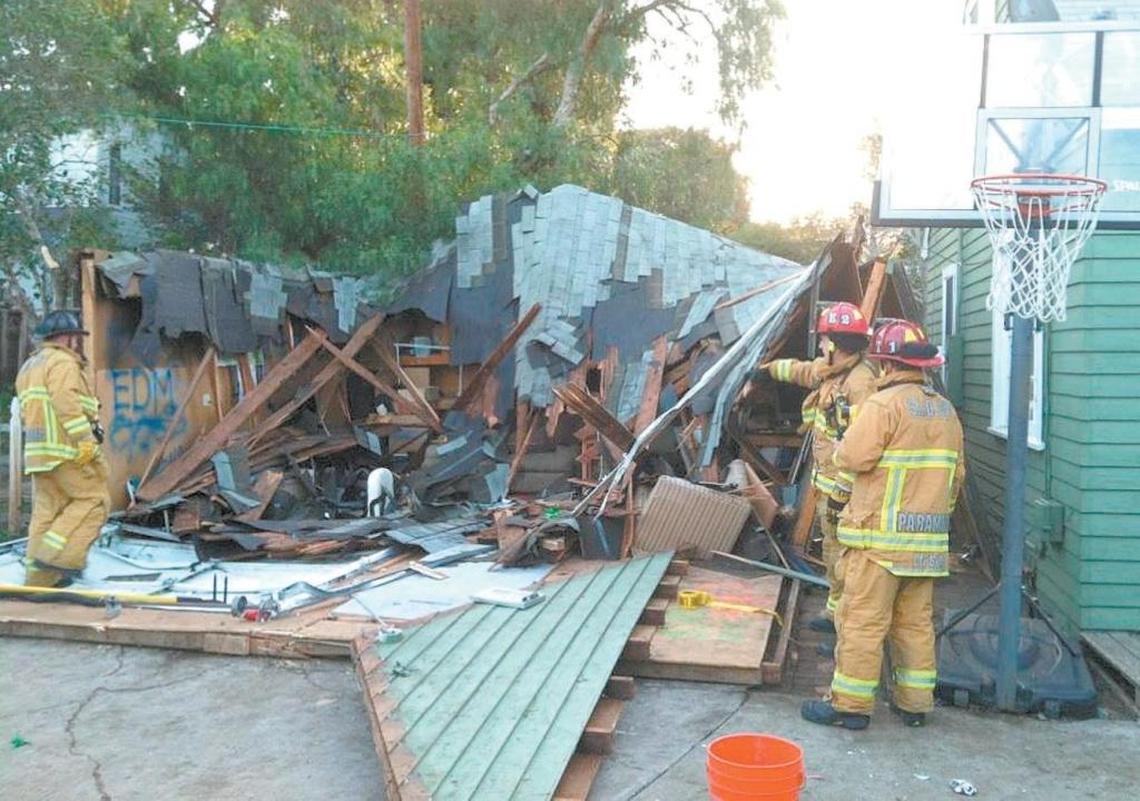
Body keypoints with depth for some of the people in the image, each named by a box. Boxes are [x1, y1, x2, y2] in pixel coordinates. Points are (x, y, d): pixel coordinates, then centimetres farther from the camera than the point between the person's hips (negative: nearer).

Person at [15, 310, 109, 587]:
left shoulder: (29, 366, 26)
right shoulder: (62, 362, -6)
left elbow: (28, 410, 24)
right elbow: (67, 403, -20)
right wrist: (86, 440, -25)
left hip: (38, 452, 9)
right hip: (66, 450, -9)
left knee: (46, 511, 9)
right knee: (93, 500, -5)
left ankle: (39, 575, 9)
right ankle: (57, 555, -13)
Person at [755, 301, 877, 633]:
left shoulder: (861, 381, -20)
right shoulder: (830, 371, 12)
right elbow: (801, 371, 36)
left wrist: (841, 492, -25)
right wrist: (769, 368, 52)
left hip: (844, 485, -10)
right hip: (829, 483, 10)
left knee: (845, 559, -8)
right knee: (833, 550, 17)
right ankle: (837, 614, 27)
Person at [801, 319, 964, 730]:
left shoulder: (885, 404, -13)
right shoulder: (946, 410, 13)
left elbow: (853, 457, -17)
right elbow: (957, 473, 18)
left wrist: (841, 445, 4)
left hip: (882, 535, -7)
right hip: (929, 541, 8)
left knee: (863, 620, -2)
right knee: (916, 621, 14)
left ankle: (851, 704, 3)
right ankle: (915, 703, 20)